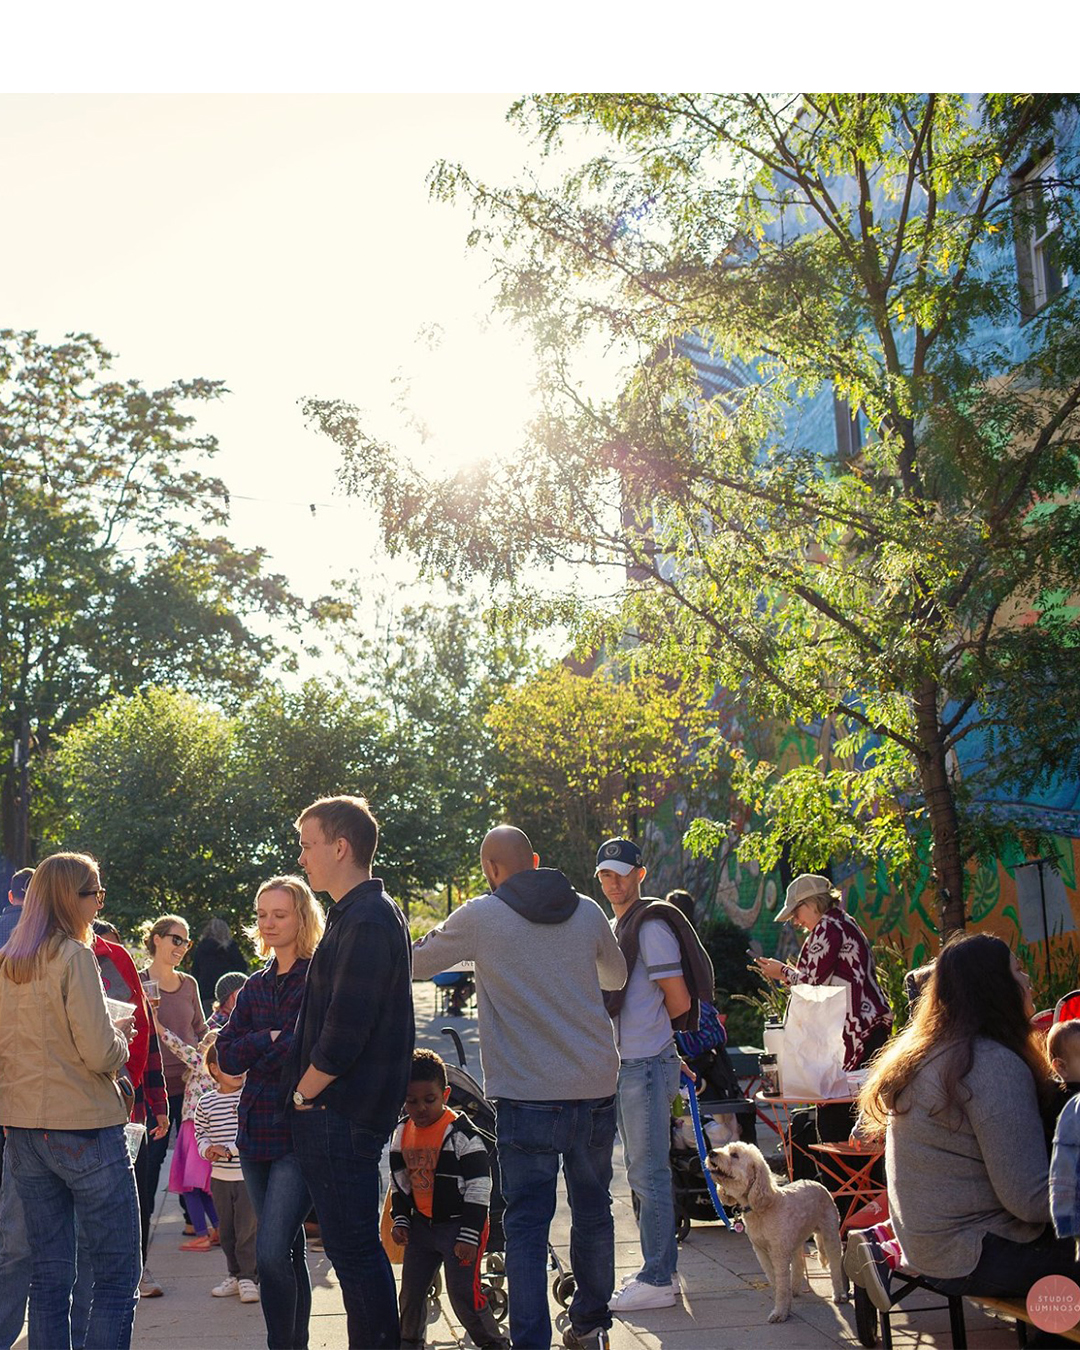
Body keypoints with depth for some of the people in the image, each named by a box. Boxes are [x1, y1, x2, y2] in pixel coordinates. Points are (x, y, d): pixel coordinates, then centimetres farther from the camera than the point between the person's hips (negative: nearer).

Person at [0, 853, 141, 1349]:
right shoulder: (73, 956, -12)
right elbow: (99, 1053, -18)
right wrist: (120, 1036, 4)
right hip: (84, 1127, -7)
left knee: (49, 1272, 12)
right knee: (118, 1271, 0)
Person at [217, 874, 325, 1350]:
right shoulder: (256, 986, 13)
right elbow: (227, 1056, 5)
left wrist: (258, 1052, -10)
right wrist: (272, 1038, -10)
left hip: (302, 1133, -7)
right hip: (257, 1130, 7)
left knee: (271, 1250, -14)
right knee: (289, 1249, 15)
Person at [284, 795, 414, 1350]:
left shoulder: (366, 923, -18)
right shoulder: (357, 915, 15)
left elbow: (343, 1032, -21)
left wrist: (304, 1095, -9)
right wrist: (307, 1094, 15)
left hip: (339, 1115, -10)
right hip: (342, 1112, 10)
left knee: (353, 1248, -3)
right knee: (354, 1246, 16)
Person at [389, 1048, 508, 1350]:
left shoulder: (461, 1133, -17)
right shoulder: (402, 1133, 3)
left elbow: (479, 1187, -15)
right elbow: (399, 1181, 15)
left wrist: (469, 1235, -17)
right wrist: (400, 1220, 7)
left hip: (460, 1225, -6)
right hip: (421, 1226, 6)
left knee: (464, 1294, -6)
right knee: (411, 1291, 12)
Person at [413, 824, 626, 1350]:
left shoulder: (480, 916, -5)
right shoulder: (587, 911, 5)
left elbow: (417, 964, 9)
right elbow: (617, 976, 23)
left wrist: (443, 936, 30)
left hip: (527, 1092, -4)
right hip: (596, 1085, 4)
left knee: (526, 1223, 1)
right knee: (593, 1208, 18)